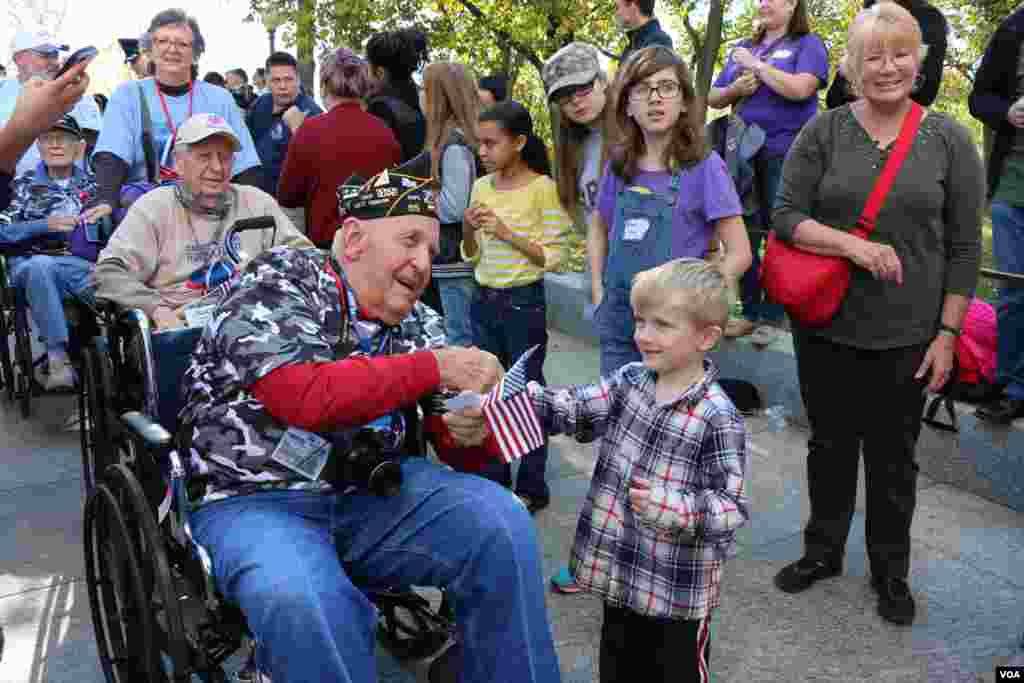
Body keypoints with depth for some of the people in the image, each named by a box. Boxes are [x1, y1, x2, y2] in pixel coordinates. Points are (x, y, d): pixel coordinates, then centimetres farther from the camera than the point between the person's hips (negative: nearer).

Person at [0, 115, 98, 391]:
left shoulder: (92, 184, 23)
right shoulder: (23, 186, 18)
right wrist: (45, 225, -9)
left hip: (81, 265, 1)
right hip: (32, 267, -1)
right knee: (40, 265, -39)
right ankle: (58, 357, -39)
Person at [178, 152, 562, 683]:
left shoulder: (417, 323, 7)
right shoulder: (278, 283, -8)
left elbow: (454, 436, 8)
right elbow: (307, 397, -24)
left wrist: (471, 433, -18)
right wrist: (433, 367, -20)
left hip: (371, 495, 5)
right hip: (255, 502, -4)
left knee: (501, 524, -14)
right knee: (307, 604, -35)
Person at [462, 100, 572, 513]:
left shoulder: (542, 188, -11)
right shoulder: (480, 187, 6)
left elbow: (554, 258, -13)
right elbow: (473, 257, 11)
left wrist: (507, 233, -20)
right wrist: (468, 229, -9)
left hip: (524, 302, -6)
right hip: (483, 300, 6)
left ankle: (531, 488, 17)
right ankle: (492, 479, 28)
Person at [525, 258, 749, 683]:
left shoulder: (718, 420, -21)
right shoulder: (630, 380, -1)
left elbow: (732, 507, -20)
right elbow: (574, 411, -6)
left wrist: (675, 507, -35)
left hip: (679, 591, -6)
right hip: (619, 573, 6)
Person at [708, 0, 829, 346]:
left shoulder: (807, 44, 1)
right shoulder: (743, 48, 17)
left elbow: (800, 89, -18)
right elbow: (714, 98, 16)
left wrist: (757, 64, -10)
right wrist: (736, 89, -5)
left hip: (786, 154, -5)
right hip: (744, 153, 6)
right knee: (744, 234, 8)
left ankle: (771, 317, 7)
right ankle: (750, 312, 18)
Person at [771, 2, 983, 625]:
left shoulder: (949, 140, -1)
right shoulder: (823, 132, -1)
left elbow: (965, 247, -1)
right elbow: (786, 217, -5)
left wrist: (948, 333, -5)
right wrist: (855, 245, -20)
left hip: (907, 336, 0)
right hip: (827, 328, 1)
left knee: (894, 457, 13)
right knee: (830, 445, 15)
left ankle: (891, 570, 33)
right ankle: (823, 551, 36)